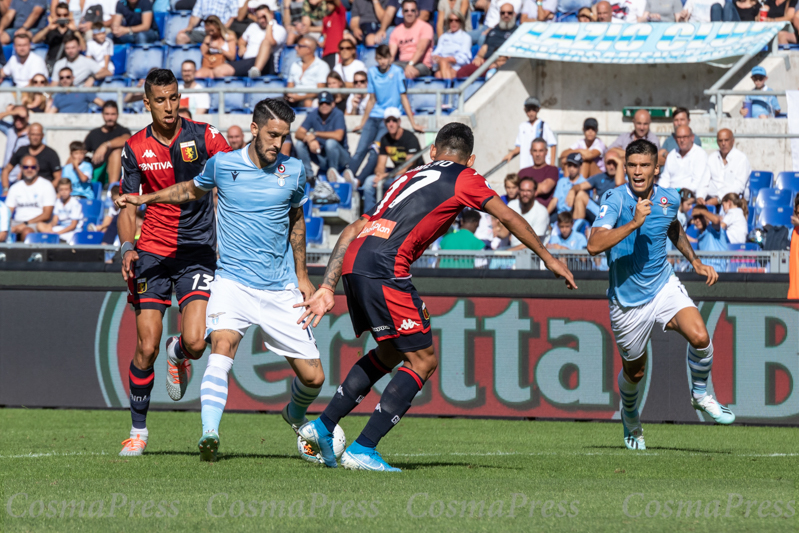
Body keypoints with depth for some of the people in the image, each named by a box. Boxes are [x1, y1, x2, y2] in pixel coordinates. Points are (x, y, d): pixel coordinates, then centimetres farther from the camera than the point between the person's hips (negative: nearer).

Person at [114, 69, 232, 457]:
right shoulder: (136, 148, 2)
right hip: (152, 252, 1)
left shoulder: (203, 137, -3)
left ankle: (177, 354, 25)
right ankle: (138, 429, 10)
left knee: (195, 342, -15)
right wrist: (127, 248, -9)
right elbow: (128, 204, 7)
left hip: (197, 251, -1)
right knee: (147, 347, -6)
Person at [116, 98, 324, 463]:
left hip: (280, 289, 2)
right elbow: (192, 190, 21)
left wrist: (301, 276, 23)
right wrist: (145, 198, 14)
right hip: (233, 280, -2)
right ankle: (210, 434, -39)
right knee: (223, 345, -31)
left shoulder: (293, 171, 2)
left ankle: (295, 414, 35)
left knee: (313, 377, 1)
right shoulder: (222, 165, -2)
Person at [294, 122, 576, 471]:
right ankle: (362, 450, -4)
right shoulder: (463, 179, 12)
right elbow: (508, 217, 11)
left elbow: (352, 231, 24)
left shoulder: (409, 177, 29)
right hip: (384, 270, -8)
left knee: (389, 353, 25)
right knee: (423, 362, 1)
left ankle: (322, 427, 23)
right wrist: (547, 258, 22)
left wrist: (327, 289, 23)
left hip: (353, 260, 8)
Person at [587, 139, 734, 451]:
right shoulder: (615, 200, -17)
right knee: (635, 371, 13)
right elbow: (594, 245, -33)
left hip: (664, 286, 2)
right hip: (627, 299, -2)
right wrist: (634, 222, -39)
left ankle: (700, 394, 5)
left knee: (700, 337, -23)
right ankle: (630, 415, 46)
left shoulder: (669, 199, -2)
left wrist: (695, 262, 17)